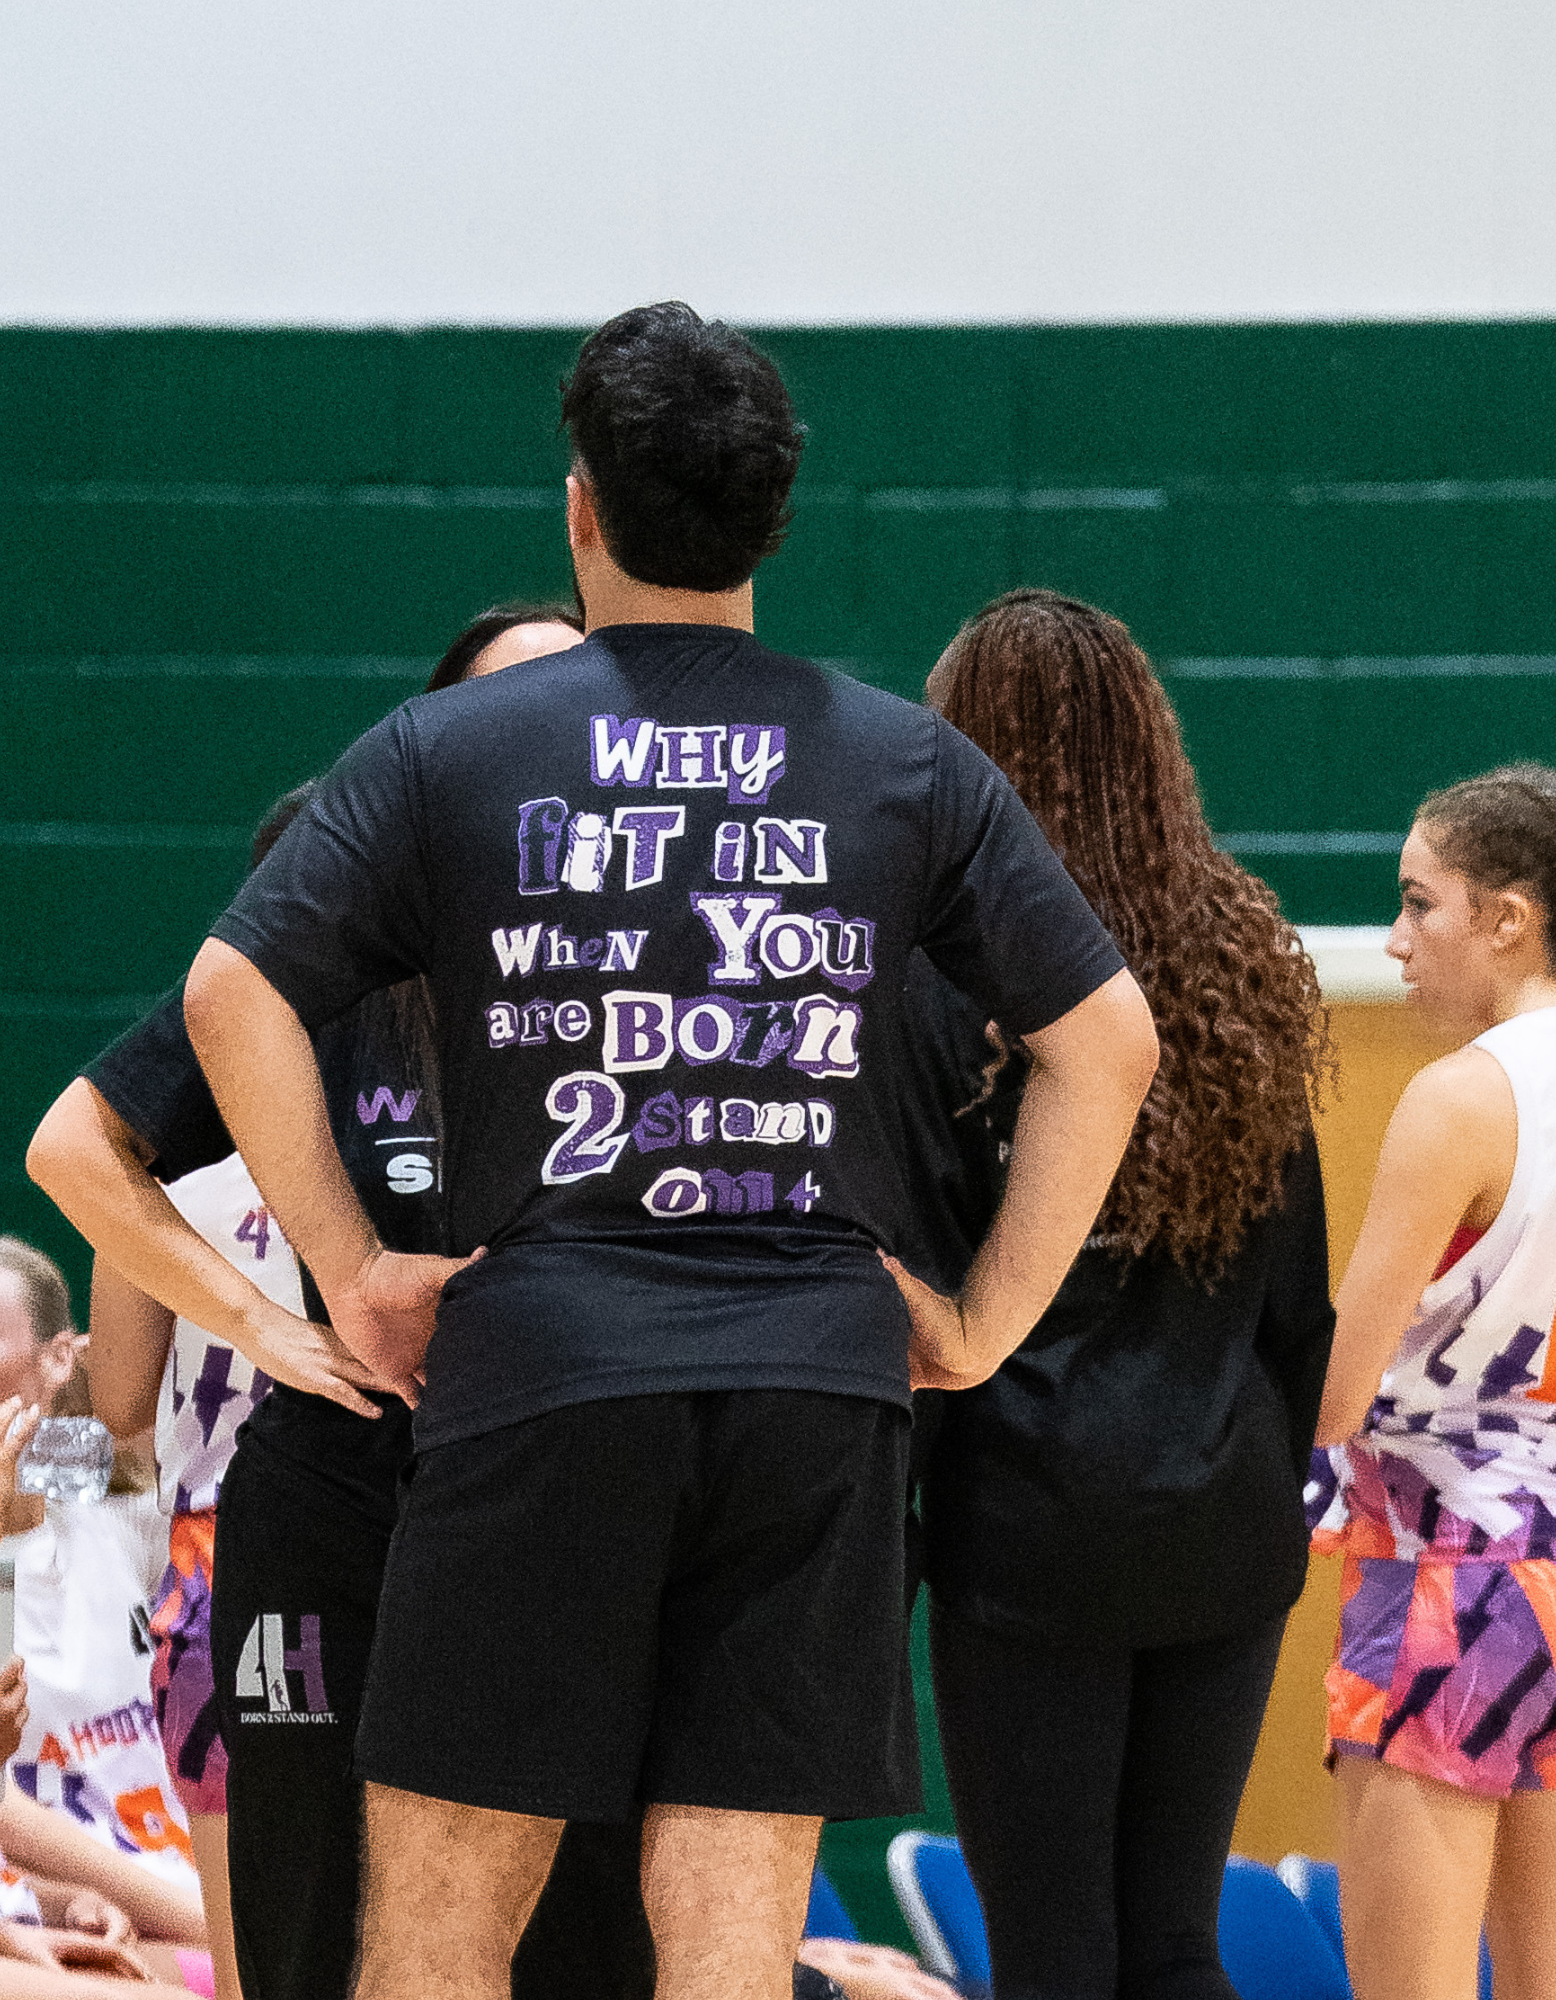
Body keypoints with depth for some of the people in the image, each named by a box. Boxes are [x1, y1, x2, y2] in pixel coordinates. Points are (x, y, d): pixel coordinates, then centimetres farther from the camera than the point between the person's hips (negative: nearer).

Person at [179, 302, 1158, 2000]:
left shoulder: (447, 749, 4)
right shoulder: (908, 762, 9)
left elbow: (233, 994, -5)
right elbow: (1107, 1036, 6)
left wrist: (351, 1267, 2)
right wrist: (982, 1327, 9)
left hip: (537, 1364, -1)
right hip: (814, 1379, 2)